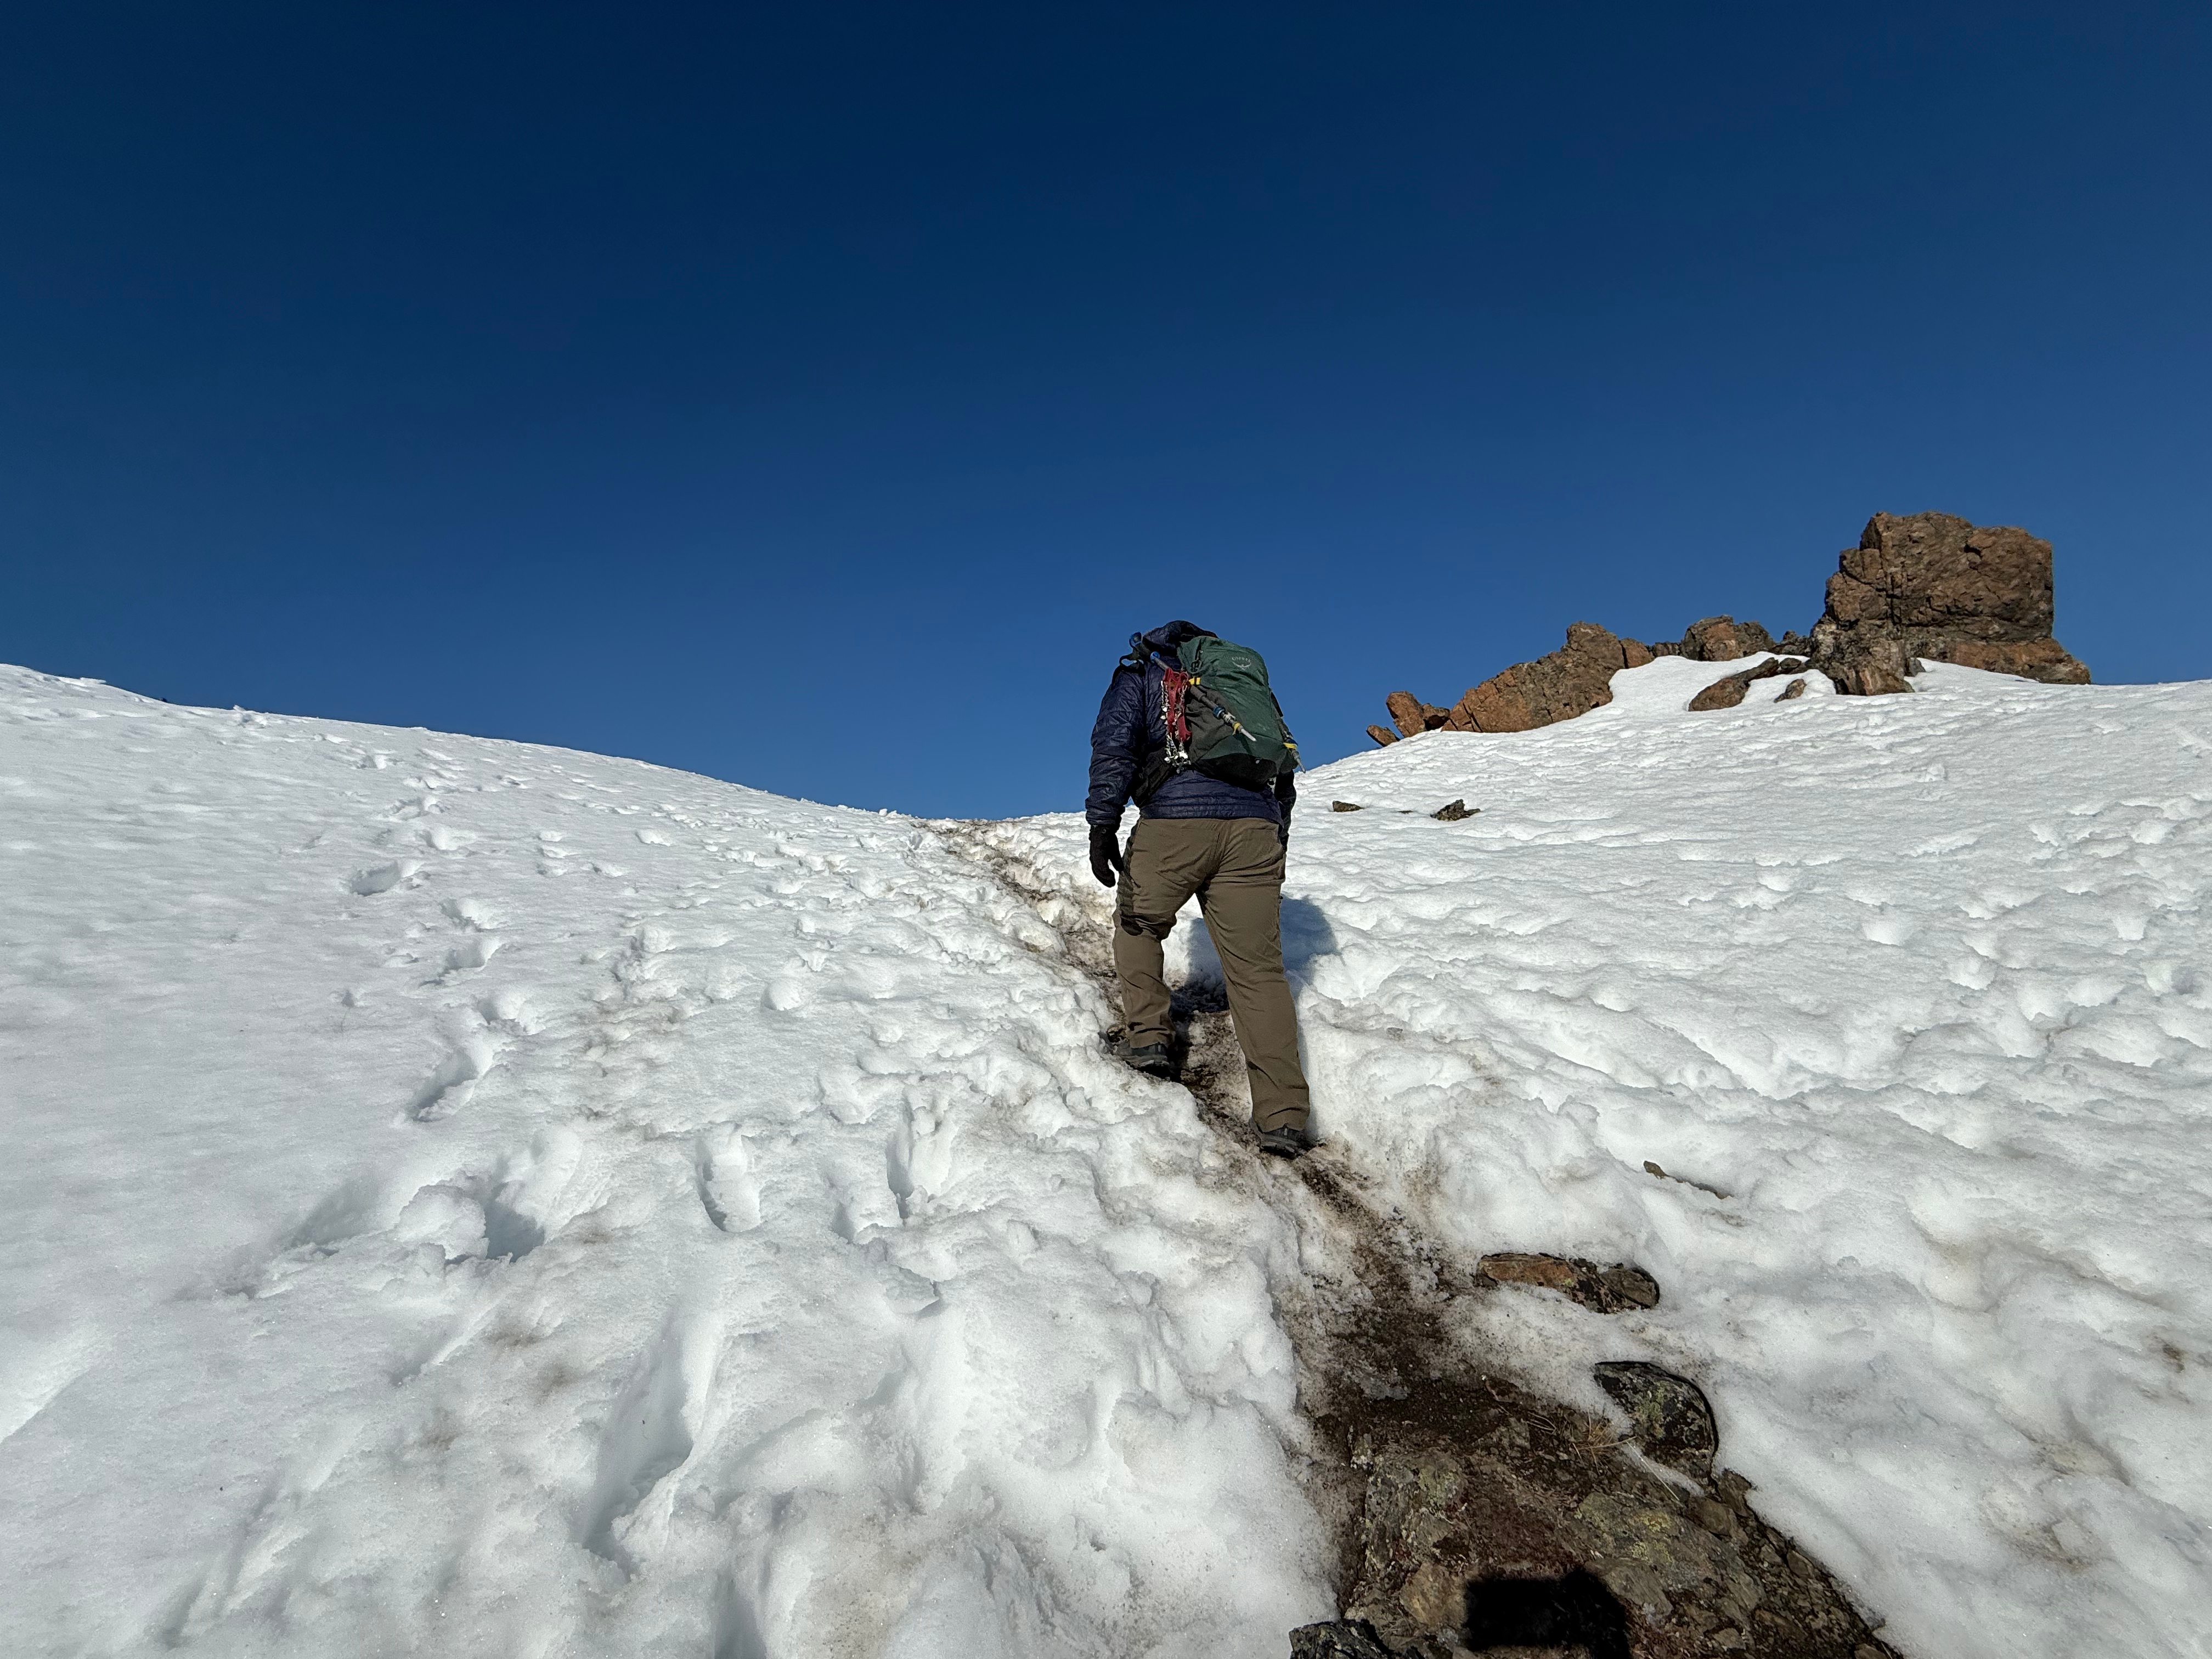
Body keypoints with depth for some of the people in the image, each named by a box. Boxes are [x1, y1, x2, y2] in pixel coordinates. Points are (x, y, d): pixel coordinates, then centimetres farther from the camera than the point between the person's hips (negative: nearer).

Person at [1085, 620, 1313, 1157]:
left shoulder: (1141, 676, 20)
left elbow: (1113, 748, 1)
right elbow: (1284, 774, 28)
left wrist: (1103, 824, -4)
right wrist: (1276, 844, 31)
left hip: (1174, 823, -3)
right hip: (1256, 828, 4)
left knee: (1138, 926, 24)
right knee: (1259, 968, 2)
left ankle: (1147, 1036, 15)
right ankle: (1283, 1117, -3)